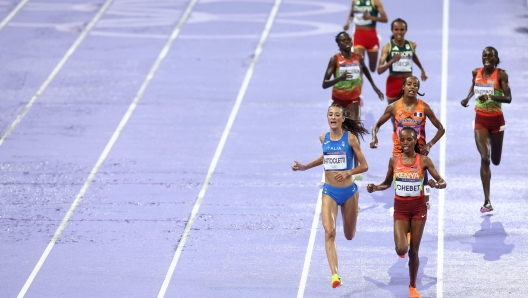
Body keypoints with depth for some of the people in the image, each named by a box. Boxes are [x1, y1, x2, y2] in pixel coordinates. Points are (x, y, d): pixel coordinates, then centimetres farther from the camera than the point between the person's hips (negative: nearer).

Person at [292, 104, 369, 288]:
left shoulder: (350, 138, -11)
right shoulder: (324, 138, 1)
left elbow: (364, 166, -9)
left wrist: (348, 172, -26)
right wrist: (305, 167, 14)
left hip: (348, 191, -2)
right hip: (329, 192, 2)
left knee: (349, 236, 16)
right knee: (329, 232, -19)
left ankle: (354, 209, 53)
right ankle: (335, 275, -24)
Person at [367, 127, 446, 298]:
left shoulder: (423, 161, -7)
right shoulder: (394, 160, -2)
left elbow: (443, 183, -7)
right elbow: (387, 184, 11)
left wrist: (436, 185, -30)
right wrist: (375, 188, -9)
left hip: (418, 207, -1)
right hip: (400, 208, 1)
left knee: (414, 251, 5)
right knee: (401, 250, -14)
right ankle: (403, 244, 26)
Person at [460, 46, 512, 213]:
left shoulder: (501, 74, -12)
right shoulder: (476, 73, 0)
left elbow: (508, 98, -19)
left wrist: (490, 96, -33)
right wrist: (467, 98, 6)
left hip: (496, 120, -1)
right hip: (481, 119, 1)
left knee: (495, 160, 13)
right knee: (484, 158, -11)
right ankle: (487, 202, -13)